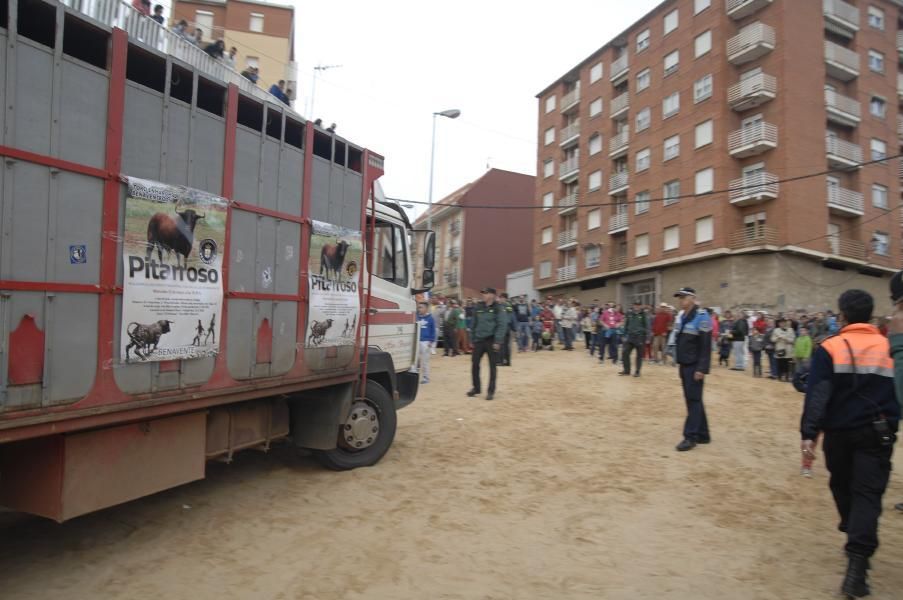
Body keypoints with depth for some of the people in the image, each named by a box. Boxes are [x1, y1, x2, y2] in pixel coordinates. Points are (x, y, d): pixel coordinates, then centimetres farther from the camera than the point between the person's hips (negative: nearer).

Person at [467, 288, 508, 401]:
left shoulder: (498, 308, -7)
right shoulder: (479, 307, 8)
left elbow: (502, 325, -12)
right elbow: (475, 323, 14)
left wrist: (498, 341, -19)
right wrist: (473, 339, 11)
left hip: (492, 340, -5)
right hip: (479, 340, 5)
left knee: (492, 366, 3)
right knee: (474, 363, 4)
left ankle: (491, 391, 13)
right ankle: (476, 387, 20)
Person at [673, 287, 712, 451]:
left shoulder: (701, 317, -13)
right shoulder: (682, 316, 13)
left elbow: (706, 345, -17)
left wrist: (702, 368, -21)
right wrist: (680, 363, 16)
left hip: (695, 367, -8)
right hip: (684, 365, 8)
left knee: (694, 400, -5)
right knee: (692, 400, 12)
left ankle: (690, 437, -1)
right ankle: (703, 434, 20)